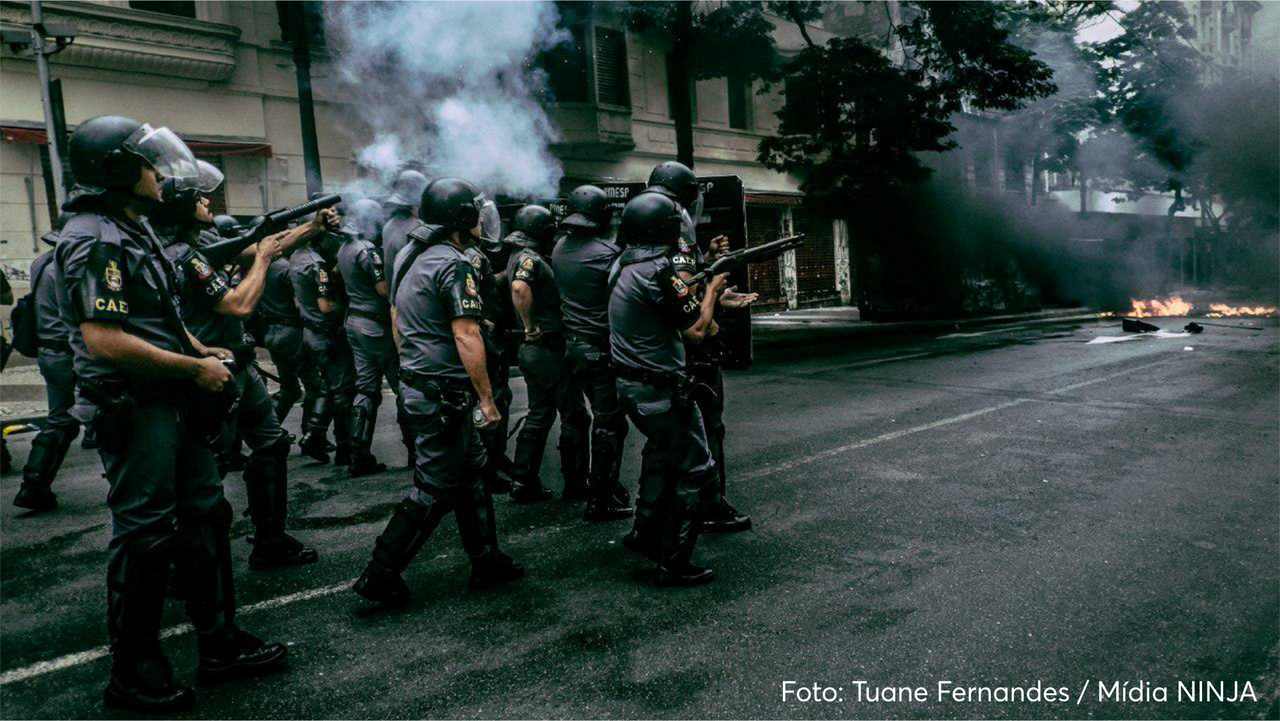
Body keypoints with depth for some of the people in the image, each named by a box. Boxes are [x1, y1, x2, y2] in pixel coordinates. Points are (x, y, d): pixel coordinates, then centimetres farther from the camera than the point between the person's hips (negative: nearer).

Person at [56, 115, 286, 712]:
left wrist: (201, 351, 12)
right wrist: (194, 368, -18)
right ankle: (133, 674, 14)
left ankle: (220, 645, 25)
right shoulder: (96, 240, -16)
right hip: (132, 409, -10)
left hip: (172, 403, 10)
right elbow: (105, 340, -25)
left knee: (205, 515, 13)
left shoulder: (134, 230, 16)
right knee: (144, 534, -1)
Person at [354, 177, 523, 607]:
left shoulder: (408, 256, 12)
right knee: (436, 488, -1)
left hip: (415, 382, 10)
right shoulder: (454, 265, -17)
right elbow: (466, 337, -22)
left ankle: (487, 562, 25)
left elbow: (397, 318, 20)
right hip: (444, 392, -10)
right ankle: (380, 575, 4)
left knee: (471, 471, 17)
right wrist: (487, 399, -18)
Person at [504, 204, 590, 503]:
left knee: (540, 414, 16)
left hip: (532, 351, 9)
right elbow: (520, 288, -36)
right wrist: (531, 327, -26)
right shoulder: (530, 258, -17)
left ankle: (524, 484, 19)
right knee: (574, 416, 3)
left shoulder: (518, 257, 13)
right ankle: (575, 485, 12)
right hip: (548, 348, -9)